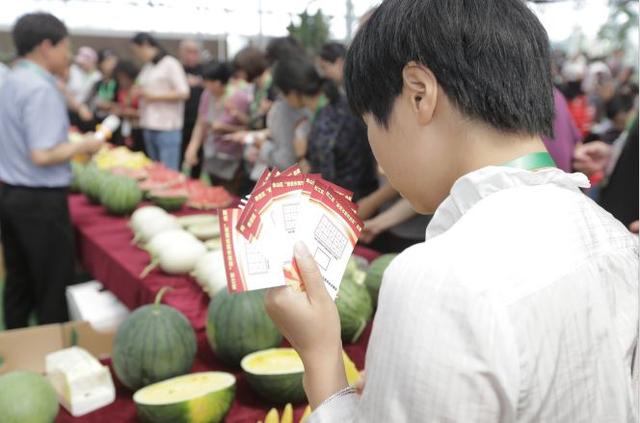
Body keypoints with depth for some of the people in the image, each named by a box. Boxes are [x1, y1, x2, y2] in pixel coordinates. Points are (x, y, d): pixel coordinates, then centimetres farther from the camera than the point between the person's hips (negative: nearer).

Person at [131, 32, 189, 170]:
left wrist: (154, 96, -12)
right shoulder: (147, 67, 17)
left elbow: (183, 93, -12)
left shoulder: (170, 64, -5)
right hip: (149, 127, 7)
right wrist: (140, 93, 5)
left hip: (167, 129, -7)